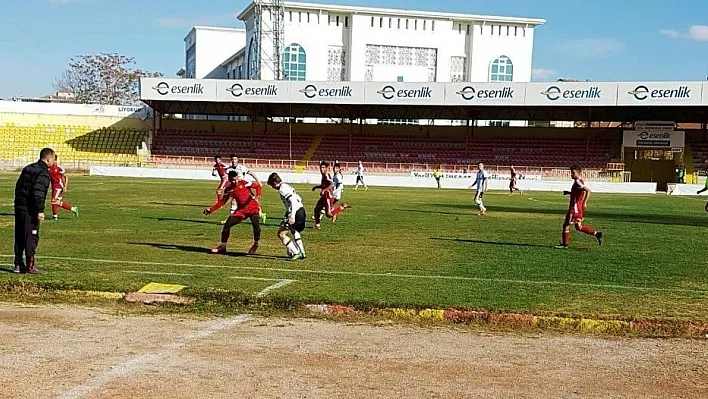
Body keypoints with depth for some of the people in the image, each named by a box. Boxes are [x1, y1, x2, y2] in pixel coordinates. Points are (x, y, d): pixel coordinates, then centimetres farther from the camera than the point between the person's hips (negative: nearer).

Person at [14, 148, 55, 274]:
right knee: (31, 237, -1)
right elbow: (38, 192, -23)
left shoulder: (27, 169, 15)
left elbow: (18, 186, 18)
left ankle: (18, 265, 19)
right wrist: (40, 210, -21)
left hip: (19, 207, 8)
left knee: (19, 237, 13)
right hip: (30, 210, -8)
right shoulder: (43, 173, -12)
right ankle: (30, 266, 2)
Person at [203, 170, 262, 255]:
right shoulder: (228, 189, 4)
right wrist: (211, 209, 3)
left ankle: (256, 244, 0)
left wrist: (256, 195, -27)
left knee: (256, 225, -26)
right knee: (227, 224, -4)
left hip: (253, 208, -5)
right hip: (241, 210, 5)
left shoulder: (244, 183, -9)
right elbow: (222, 202, 10)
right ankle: (222, 246, 11)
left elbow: (258, 186, -8)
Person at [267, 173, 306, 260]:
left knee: (281, 234, -8)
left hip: (296, 213, -10)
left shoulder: (282, 189, -11)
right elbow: (299, 199, 23)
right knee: (295, 231, 33)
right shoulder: (286, 186, 18)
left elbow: (293, 201, -22)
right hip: (301, 210, 10)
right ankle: (302, 253, 36)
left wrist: (292, 216, -27)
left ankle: (295, 252, -9)